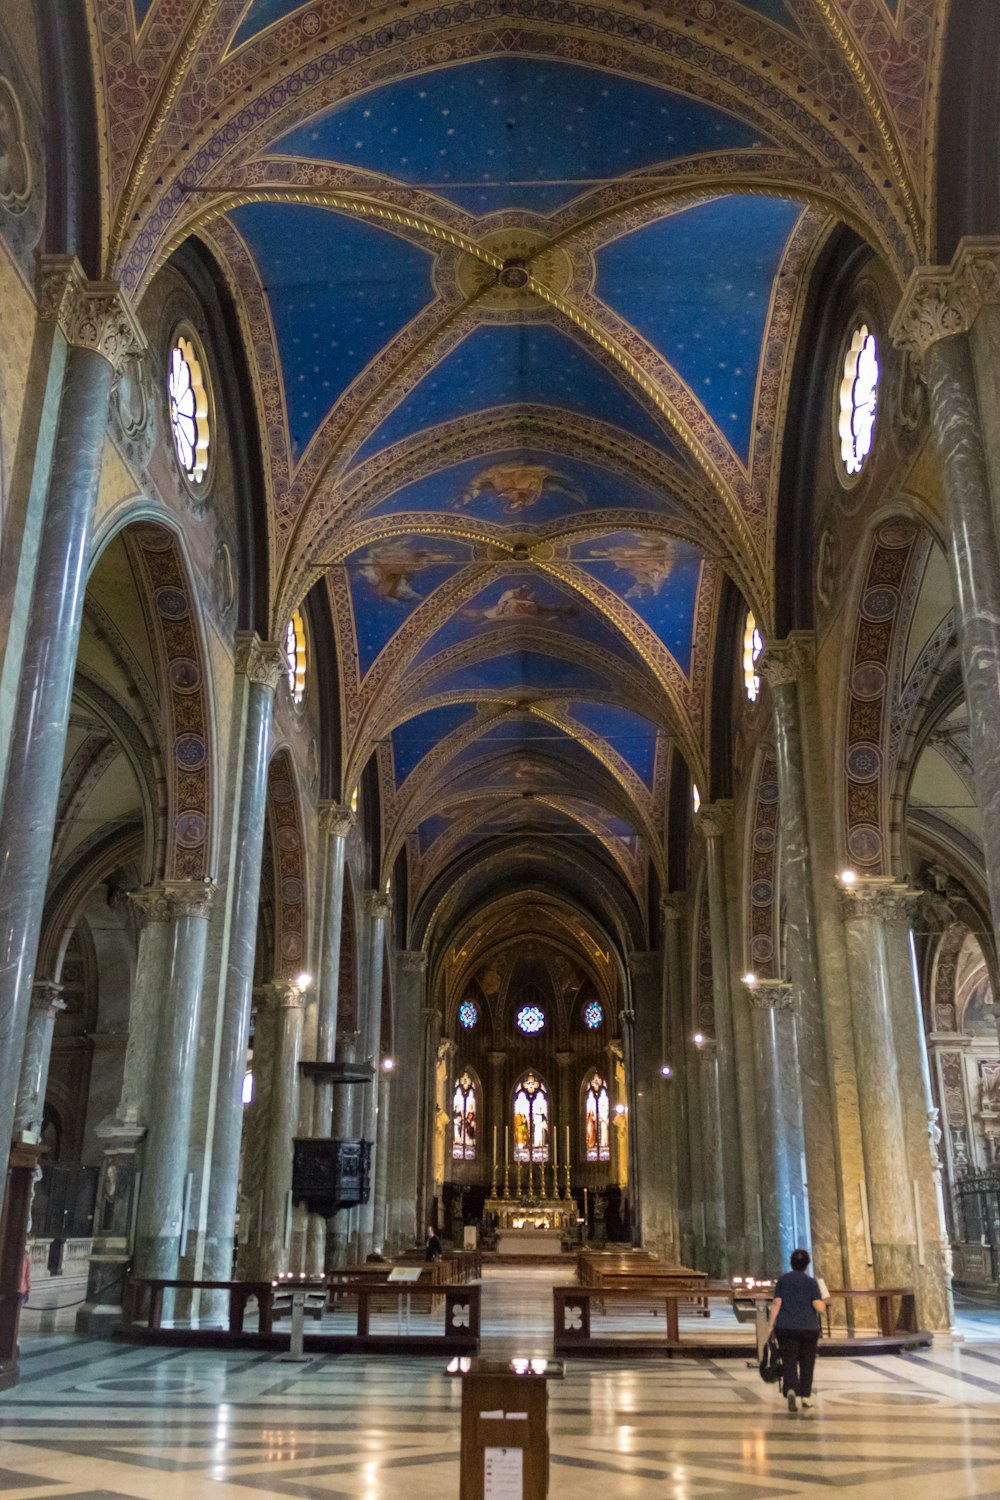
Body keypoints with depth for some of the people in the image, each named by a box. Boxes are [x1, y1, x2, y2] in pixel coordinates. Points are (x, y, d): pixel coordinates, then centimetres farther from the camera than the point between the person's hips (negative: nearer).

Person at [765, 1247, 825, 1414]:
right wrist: (823, 1303, 11)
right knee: (806, 1363, 15)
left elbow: (776, 1304, -2)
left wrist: (770, 1325, 1)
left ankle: (791, 1390, -23)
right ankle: (806, 1397, 21)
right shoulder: (811, 1282, -4)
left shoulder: (782, 1280, 3)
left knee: (789, 1362, 0)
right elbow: (819, 1306, -11)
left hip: (786, 1328, 1)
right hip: (808, 1328, -1)